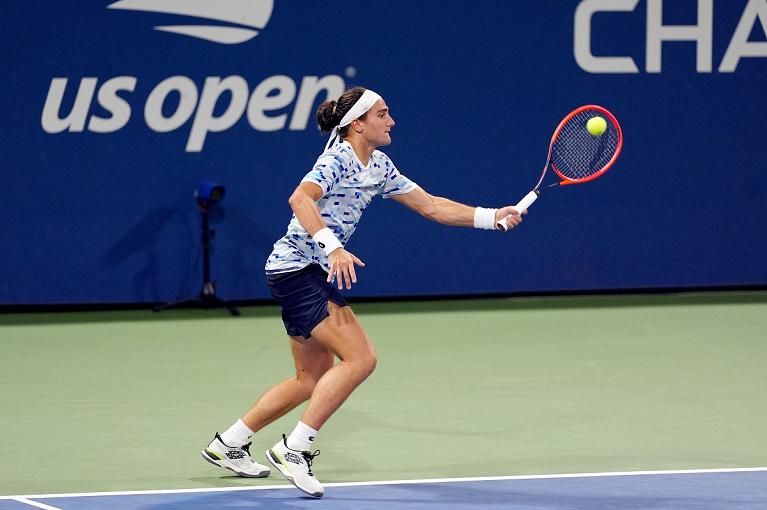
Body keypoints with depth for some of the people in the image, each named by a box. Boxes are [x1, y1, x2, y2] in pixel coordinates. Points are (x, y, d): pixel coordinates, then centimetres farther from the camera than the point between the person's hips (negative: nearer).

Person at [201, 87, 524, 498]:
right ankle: (294, 449, -15)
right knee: (360, 358, -18)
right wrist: (333, 247, -44)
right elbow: (300, 199, -33)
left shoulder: (379, 168, 12)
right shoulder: (338, 159, -16)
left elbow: (431, 206, 16)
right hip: (296, 268, -10)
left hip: (317, 273, 10)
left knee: (314, 378, 16)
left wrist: (493, 217, 8)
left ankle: (227, 445, 24)